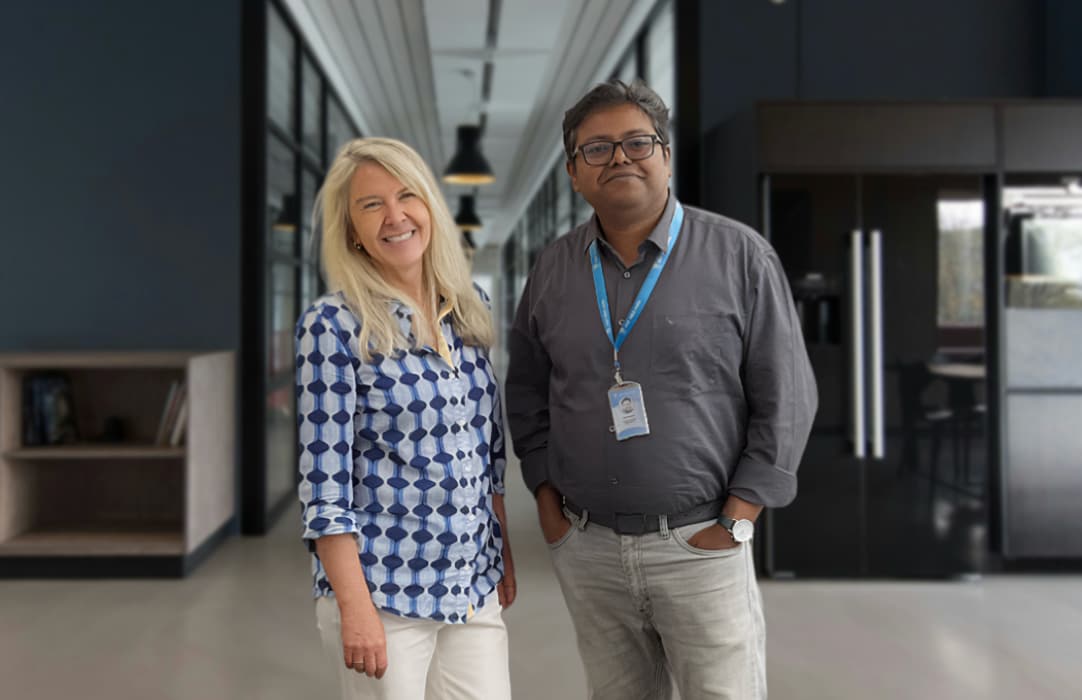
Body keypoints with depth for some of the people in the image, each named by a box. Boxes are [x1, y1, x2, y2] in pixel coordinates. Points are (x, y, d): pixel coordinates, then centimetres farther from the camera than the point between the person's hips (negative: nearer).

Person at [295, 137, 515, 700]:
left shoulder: (468, 308, 5)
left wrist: (504, 553, 14)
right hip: (383, 589, -5)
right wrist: (355, 606, -15)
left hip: (473, 586, 5)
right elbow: (324, 478, -13)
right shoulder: (333, 325, -12)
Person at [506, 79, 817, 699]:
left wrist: (736, 524, -8)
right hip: (587, 549, 3)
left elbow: (786, 397, -5)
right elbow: (528, 393, 15)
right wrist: (548, 503, 7)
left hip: (700, 546, -3)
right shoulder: (553, 269, 6)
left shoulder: (740, 255, -4)